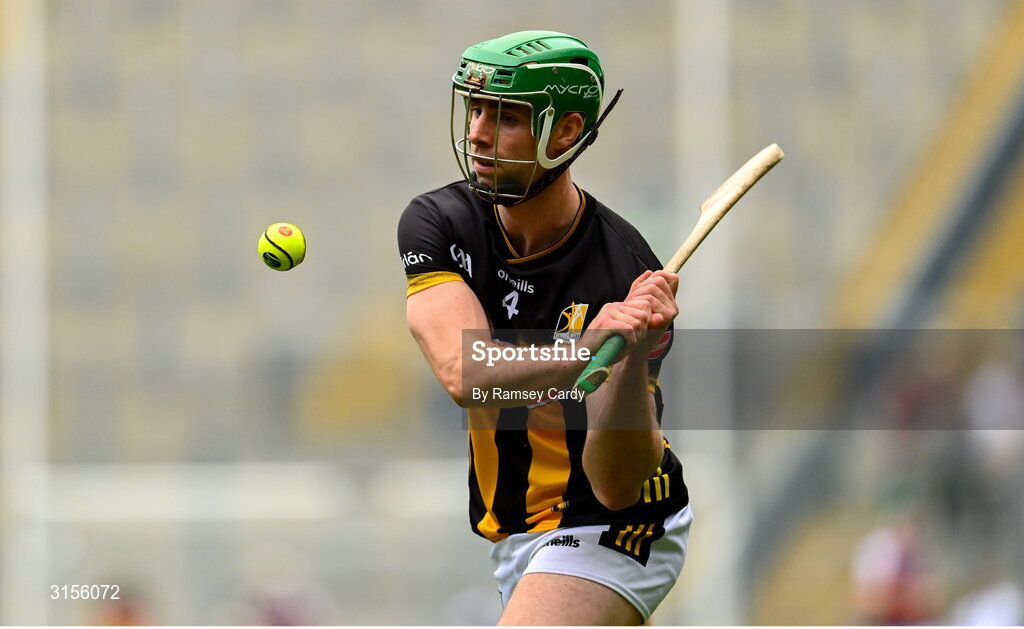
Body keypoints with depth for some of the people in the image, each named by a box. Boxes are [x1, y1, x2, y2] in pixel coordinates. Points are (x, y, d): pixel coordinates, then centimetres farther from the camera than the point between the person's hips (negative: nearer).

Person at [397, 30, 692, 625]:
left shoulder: (626, 274, -22)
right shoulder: (437, 222, -10)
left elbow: (616, 486, -24)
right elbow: (466, 374, -28)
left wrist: (633, 358, -41)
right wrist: (581, 355, -44)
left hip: (611, 532, -6)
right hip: (514, 539, 6)